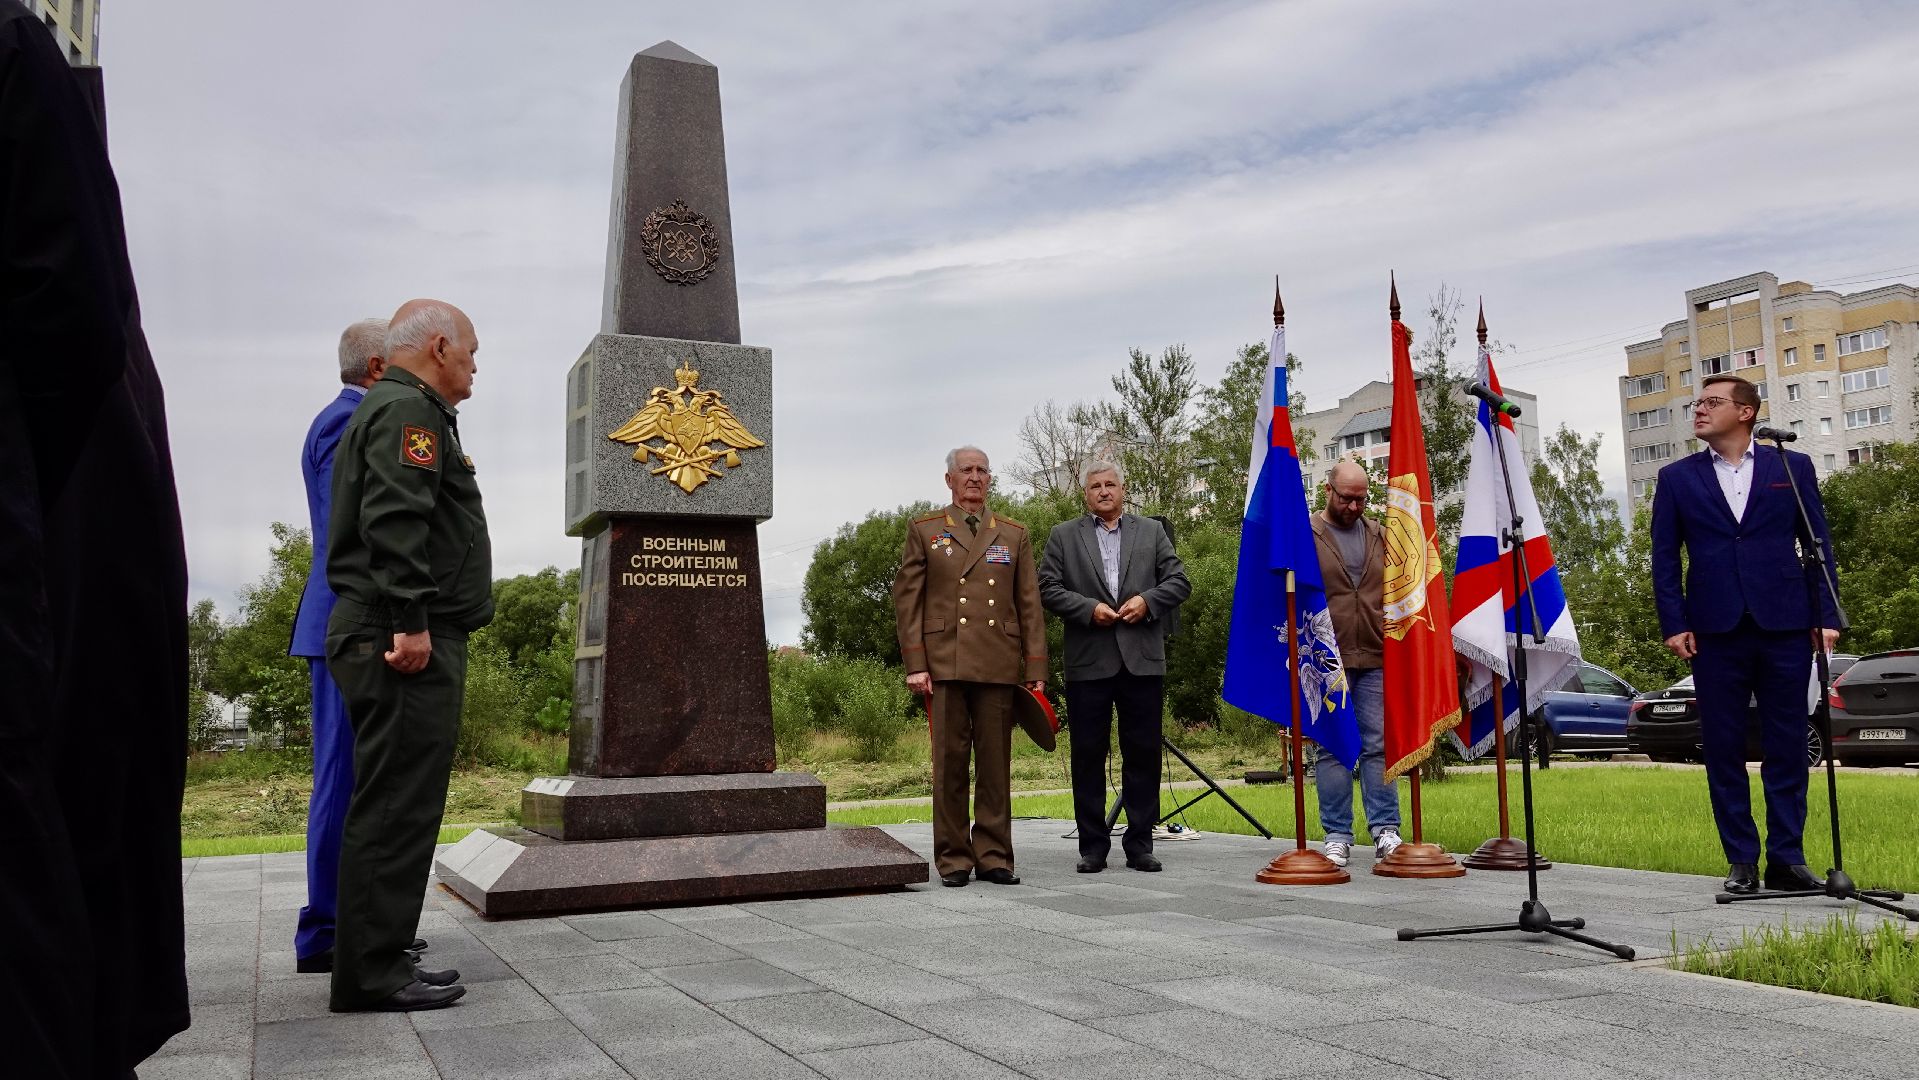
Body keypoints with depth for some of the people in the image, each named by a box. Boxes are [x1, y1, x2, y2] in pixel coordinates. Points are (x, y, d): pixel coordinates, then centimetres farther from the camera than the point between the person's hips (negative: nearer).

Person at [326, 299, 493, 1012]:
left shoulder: (387, 409, 27)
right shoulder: (409, 409, -7)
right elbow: (394, 519, -21)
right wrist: (409, 621, -24)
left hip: (402, 639, 11)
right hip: (406, 641, -11)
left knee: (395, 803, 12)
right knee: (398, 804, -9)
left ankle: (375, 959, 18)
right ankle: (372, 972, -5)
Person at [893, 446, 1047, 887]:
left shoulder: (1014, 535, 15)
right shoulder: (924, 531, 10)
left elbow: (1030, 605, 11)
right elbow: (907, 599, 5)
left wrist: (1035, 670, 4)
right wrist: (914, 664, -5)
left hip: (998, 665, 2)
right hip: (945, 665, -1)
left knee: (996, 763, 3)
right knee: (949, 763, 0)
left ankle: (993, 857, 10)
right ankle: (953, 859, 8)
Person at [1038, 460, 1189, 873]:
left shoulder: (1152, 531, 14)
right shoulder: (1063, 536, 10)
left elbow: (1179, 581, 9)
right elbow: (1048, 589, 2)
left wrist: (1147, 600, -8)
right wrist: (1089, 609, -11)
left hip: (1143, 660, 1)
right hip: (1088, 663, -1)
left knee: (1143, 754, 3)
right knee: (1088, 755, 2)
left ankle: (1139, 844, 12)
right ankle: (1093, 846, 11)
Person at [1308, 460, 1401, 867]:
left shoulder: (1379, 536, 14)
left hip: (1375, 659, 3)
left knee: (1379, 744, 3)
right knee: (1332, 748, 1)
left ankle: (1386, 830, 8)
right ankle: (1337, 835, 7)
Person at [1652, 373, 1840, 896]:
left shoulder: (1792, 467, 9)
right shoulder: (1677, 477, 9)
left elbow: (1818, 545, 7)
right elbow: (1664, 557, 5)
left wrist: (1826, 615, -1)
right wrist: (1674, 624, -3)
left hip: (1785, 626, 0)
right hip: (1715, 631, 0)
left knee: (1788, 746, 4)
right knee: (1723, 749, 3)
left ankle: (1786, 858, 12)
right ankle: (1742, 862, 10)